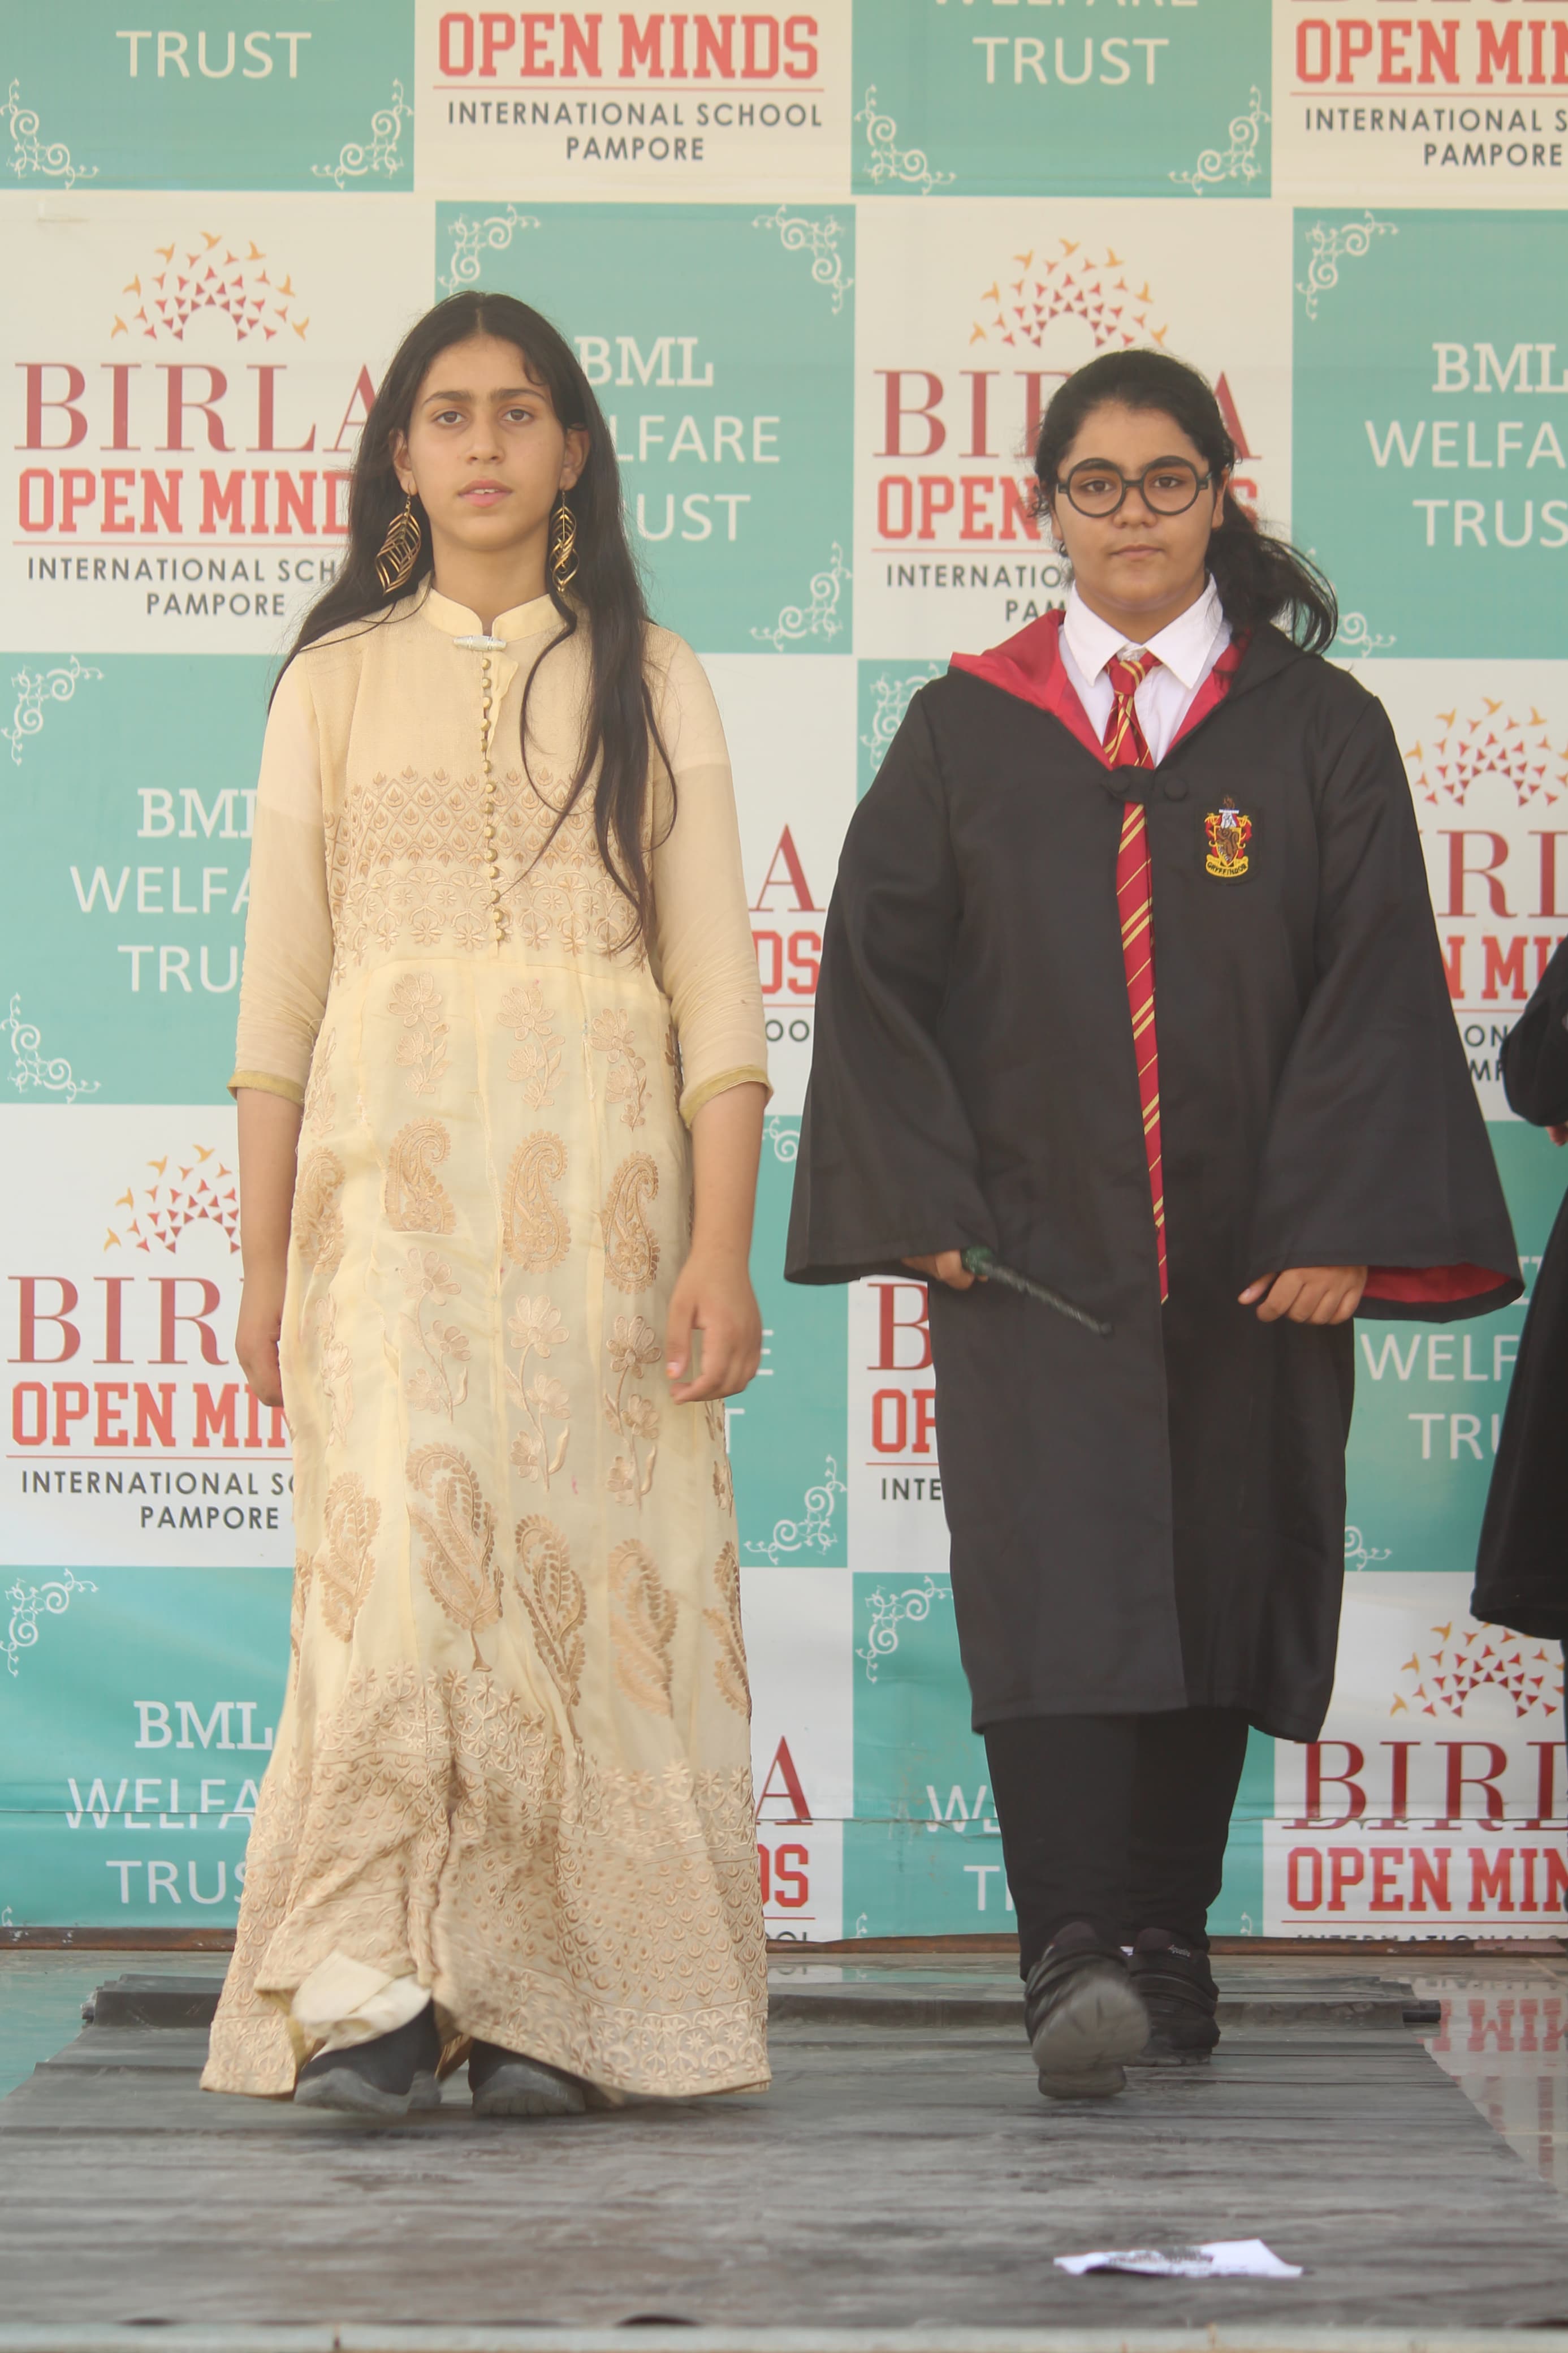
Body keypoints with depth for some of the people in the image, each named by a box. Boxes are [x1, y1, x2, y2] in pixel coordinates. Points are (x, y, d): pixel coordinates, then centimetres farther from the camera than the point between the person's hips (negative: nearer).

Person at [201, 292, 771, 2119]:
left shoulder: (648, 680, 10)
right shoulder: (336, 682, 12)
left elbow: (715, 980, 5)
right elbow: (279, 989, 11)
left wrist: (720, 1246, -5)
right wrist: (265, 1261, 6)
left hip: (600, 1173, 0)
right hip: (390, 1165, 0)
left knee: (587, 1561, -5)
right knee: (403, 1529, -18)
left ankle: (550, 2003, 0)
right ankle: (371, 1987, -19)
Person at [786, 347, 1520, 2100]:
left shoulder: (1318, 730, 5)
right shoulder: (965, 730, 7)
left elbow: (1377, 981, 0)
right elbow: (878, 970, 5)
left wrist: (1337, 1227, -9)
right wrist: (923, 1203, -5)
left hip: (1245, 1268, 1)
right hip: (1030, 1252, -1)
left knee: (1212, 1590, 6)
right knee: (1052, 1583, -14)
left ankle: (1166, 1941, 18)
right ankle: (1070, 1957, -22)